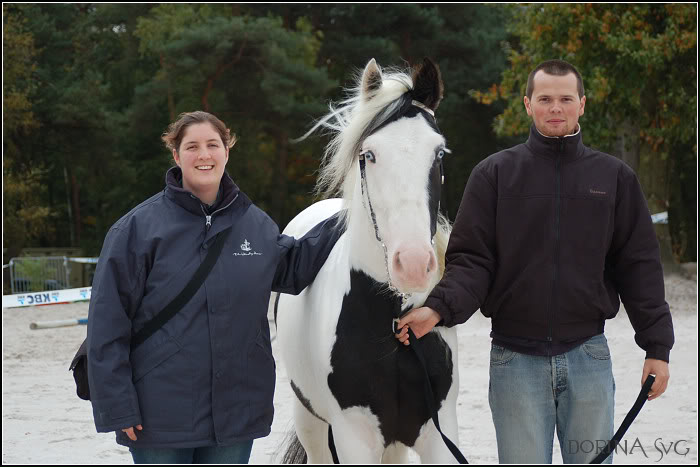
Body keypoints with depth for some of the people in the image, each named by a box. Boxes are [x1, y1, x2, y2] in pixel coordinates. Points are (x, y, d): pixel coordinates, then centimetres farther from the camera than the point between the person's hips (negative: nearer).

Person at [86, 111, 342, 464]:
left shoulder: (256, 223, 7)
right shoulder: (138, 227, -8)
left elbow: (292, 268, 26)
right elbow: (107, 324, -8)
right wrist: (118, 406, -12)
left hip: (236, 411, 4)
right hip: (160, 416, -4)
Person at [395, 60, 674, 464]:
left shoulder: (615, 177, 5)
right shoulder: (494, 174, 1)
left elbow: (639, 266, 6)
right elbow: (471, 260, -3)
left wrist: (657, 347, 1)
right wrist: (438, 308, -21)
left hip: (588, 357, 1)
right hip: (516, 359, -1)